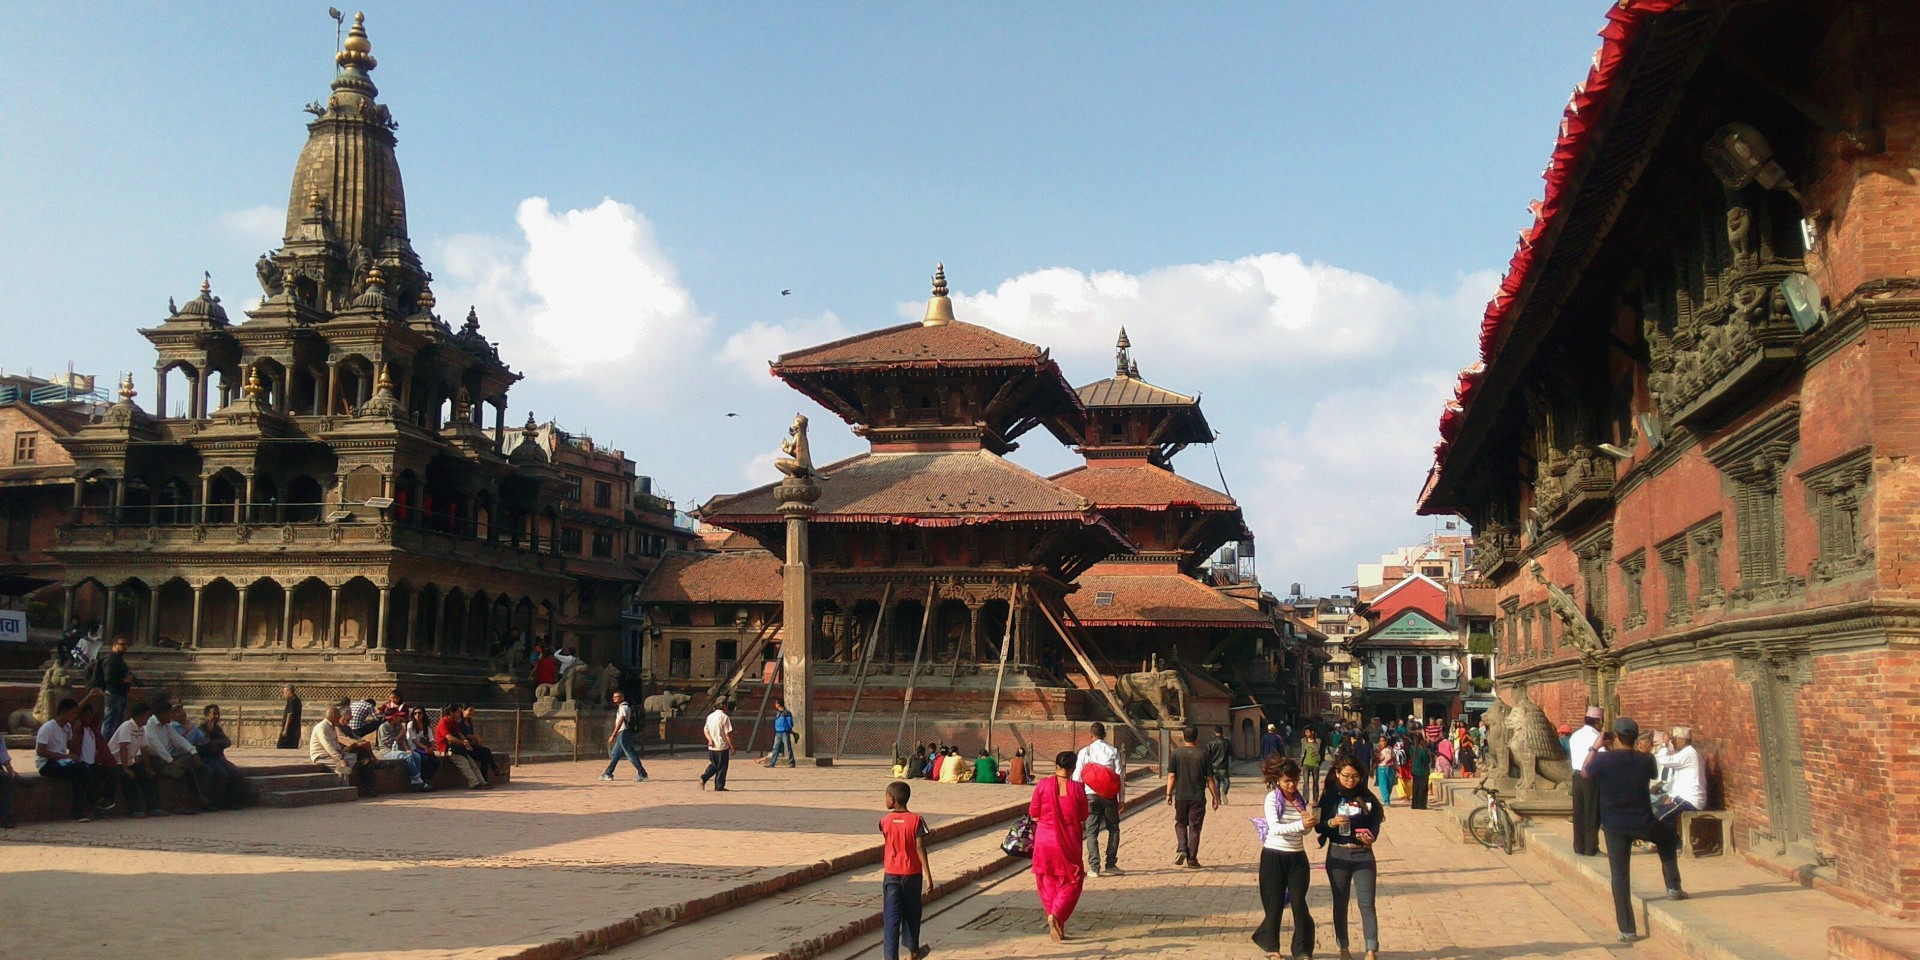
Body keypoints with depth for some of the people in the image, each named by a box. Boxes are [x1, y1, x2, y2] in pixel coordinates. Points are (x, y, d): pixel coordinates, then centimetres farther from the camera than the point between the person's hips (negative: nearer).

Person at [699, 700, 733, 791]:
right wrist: (732, 746, -7)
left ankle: (704, 778, 1)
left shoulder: (710, 716, 9)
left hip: (711, 747, 6)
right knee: (722, 767, 5)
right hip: (722, 746, -6)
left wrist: (710, 739, -4)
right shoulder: (724, 717, -14)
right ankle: (719, 786, 8)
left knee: (713, 765, 19)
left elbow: (706, 730, 10)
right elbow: (728, 734, -14)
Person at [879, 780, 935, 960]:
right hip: (912, 874, 0)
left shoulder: (885, 821, -5)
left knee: (891, 917, 0)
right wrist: (928, 876, -14)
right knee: (911, 913, 18)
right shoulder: (916, 820, -10)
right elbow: (920, 849, -14)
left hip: (891, 874, 0)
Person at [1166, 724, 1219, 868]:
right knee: (1194, 828, 7)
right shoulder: (1202, 754, -4)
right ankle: (1192, 860, 9)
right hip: (1198, 797, 0)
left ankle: (1181, 849, -1)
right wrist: (1215, 797, 6)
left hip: (1181, 796, 1)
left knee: (1180, 823, 20)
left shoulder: (1176, 753, -4)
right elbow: (1209, 779, -2)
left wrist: (1168, 794, 4)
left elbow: (1171, 776, -5)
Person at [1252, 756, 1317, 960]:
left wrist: (1309, 821, -17)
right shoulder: (1272, 798, -10)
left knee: (1299, 903, 0)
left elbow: (1304, 831, 6)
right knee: (1275, 904, 6)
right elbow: (1274, 828, -22)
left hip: (1297, 857, 4)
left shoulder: (1300, 798, 5)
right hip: (1274, 857, -4)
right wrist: (1300, 824, -34)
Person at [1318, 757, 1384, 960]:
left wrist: (1371, 837, -15)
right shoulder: (1329, 797, -1)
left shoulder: (1366, 797, 2)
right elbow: (1319, 827, -1)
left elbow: (1375, 823, 5)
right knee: (1340, 903, 9)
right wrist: (1331, 823, -21)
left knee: (1367, 903, -5)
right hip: (1338, 854, 0)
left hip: (1363, 854, 0)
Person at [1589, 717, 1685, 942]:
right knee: (1669, 838, 34)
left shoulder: (1603, 759, -16)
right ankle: (1673, 887, 32)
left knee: (1620, 876, 6)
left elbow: (1585, 773, 4)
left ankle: (1627, 930, 6)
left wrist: (1595, 747, 11)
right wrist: (1634, 750, 16)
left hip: (1614, 827, -1)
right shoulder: (1645, 760, -10)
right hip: (1643, 823, 1)